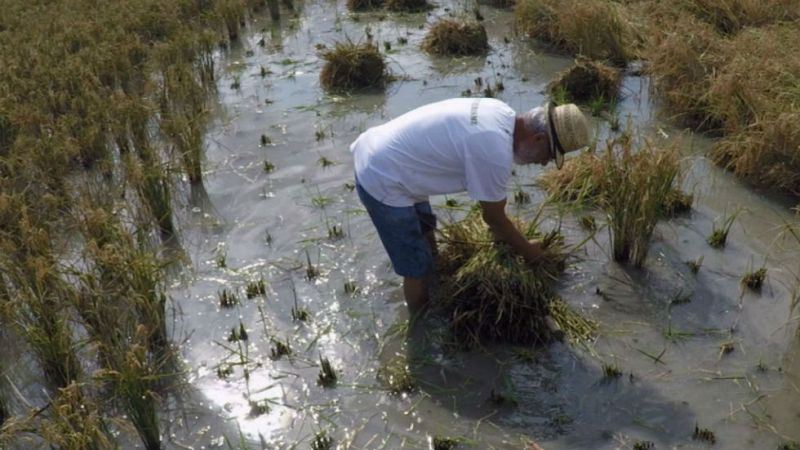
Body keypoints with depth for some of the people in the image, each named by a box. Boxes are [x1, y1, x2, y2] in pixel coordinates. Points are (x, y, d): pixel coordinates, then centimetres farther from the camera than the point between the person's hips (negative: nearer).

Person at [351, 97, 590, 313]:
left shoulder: (501, 114, 1)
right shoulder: (495, 153, -27)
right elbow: (493, 217, -10)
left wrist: (501, 226, 25)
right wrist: (528, 251, 5)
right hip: (382, 182, -10)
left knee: (424, 229, 30)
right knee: (418, 269, 5)